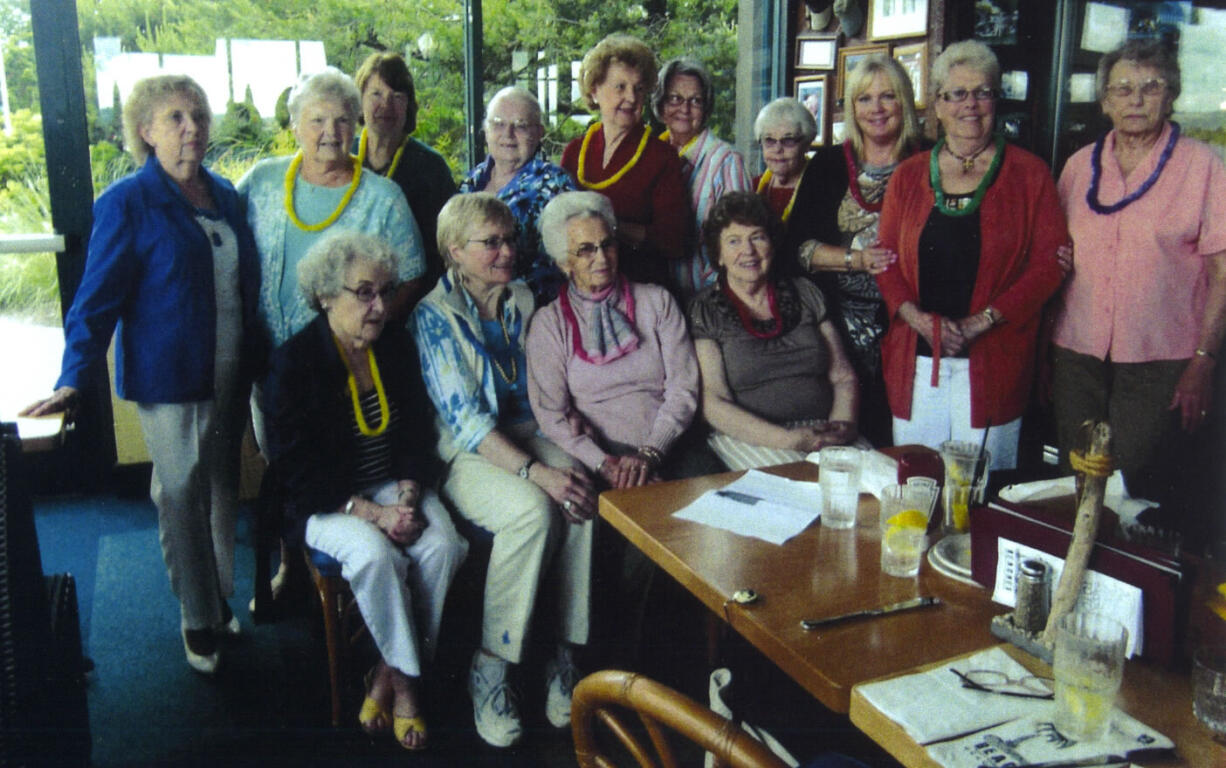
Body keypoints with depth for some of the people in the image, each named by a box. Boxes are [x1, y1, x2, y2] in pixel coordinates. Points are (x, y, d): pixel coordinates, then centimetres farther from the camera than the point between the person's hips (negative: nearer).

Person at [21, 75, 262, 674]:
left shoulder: (224, 195, 8)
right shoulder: (127, 204, -8)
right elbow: (98, 298, -10)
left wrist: (254, 357, 16)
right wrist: (73, 381, -17)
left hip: (230, 375, 6)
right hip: (170, 377, -5)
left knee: (222, 488, 14)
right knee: (182, 495, 1)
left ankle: (221, 599, 31)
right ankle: (200, 620, 16)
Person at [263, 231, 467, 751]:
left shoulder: (397, 346, 5)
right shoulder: (293, 363, -10)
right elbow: (296, 469, -13)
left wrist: (408, 496, -8)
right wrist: (372, 512, -21)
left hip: (396, 487, 5)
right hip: (325, 502, -4)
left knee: (443, 547, -23)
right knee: (376, 555, -32)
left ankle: (389, 673, -6)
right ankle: (408, 679, -9)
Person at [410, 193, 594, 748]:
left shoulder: (525, 301, 12)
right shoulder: (434, 314, -5)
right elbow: (463, 418, -15)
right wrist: (534, 471, -27)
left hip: (529, 438, 5)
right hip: (465, 455, -4)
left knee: (583, 500, -27)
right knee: (534, 510, -33)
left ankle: (567, 659, -15)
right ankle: (491, 668, -17)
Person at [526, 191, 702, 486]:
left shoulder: (657, 301, 13)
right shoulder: (548, 322, 8)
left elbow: (683, 388, 4)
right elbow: (551, 414, 0)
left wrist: (651, 452, -11)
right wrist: (602, 463, -16)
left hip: (669, 451, 2)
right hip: (596, 460, -2)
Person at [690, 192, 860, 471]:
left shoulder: (804, 293, 17)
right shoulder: (705, 311, 3)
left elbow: (843, 377, 15)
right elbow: (714, 404, -6)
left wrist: (842, 425, -7)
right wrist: (787, 440, -17)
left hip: (823, 435, 5)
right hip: (750, 438, -4)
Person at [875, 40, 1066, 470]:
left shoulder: (1028, 174, 4)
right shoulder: (909, 175, 12)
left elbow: (1049, 263, -2)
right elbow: (885, 257, 8)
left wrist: (981, 321, -12)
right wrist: (918, 318, -9)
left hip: (992, 362, -2)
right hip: (916, 359, 2)